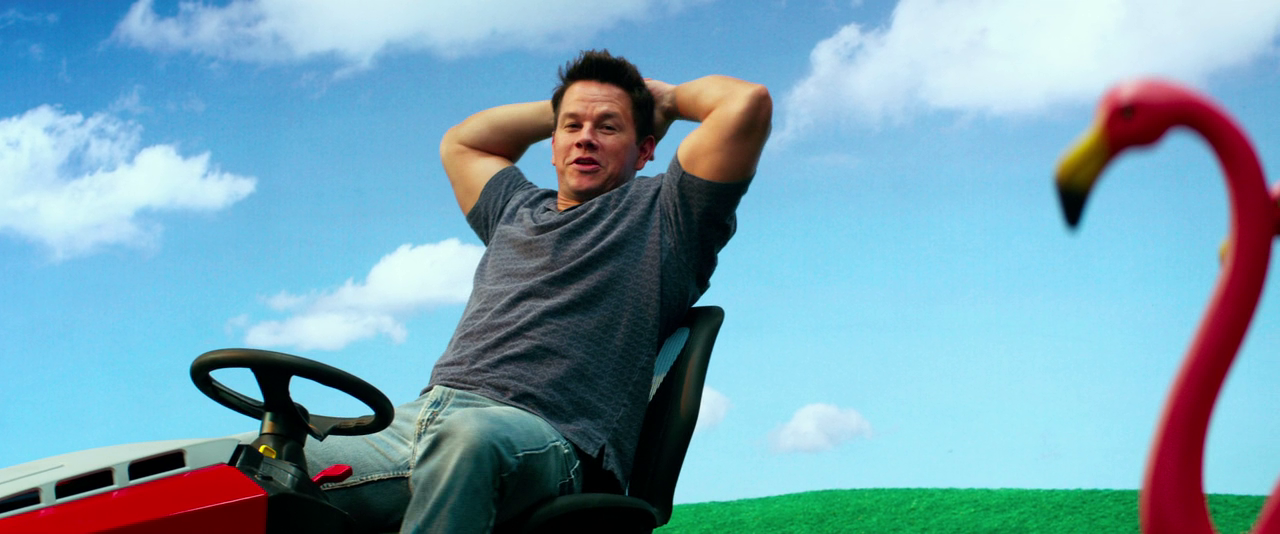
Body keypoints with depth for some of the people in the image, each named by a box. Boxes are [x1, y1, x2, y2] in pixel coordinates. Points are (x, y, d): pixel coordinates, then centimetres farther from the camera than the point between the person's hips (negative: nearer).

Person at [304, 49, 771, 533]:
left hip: (549, 439, -6)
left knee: (466, 437, -43)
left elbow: (748, 103, 5)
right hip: (416, 419, 6)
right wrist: (563, 108, 46)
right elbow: (459, 142, 52)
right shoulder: (516, 210, 34)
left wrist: (668, 99, 26)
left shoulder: (661, 213, 15)